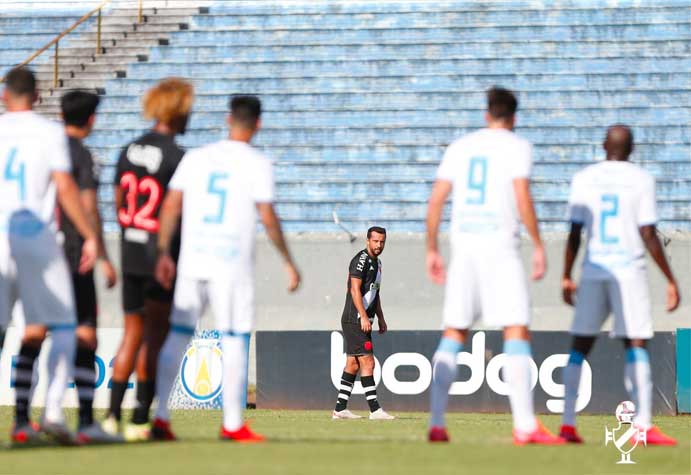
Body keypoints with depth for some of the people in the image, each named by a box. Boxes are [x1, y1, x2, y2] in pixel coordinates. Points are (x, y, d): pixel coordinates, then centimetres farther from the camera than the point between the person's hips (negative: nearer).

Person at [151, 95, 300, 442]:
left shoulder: (196, 158, 9)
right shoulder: (257, 164, -2)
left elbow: (171, 206, 4)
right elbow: (268, 218, -6)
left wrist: (163, 253, 7)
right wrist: (288, 262, 2)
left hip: (192, 261, 4)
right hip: (233, 263, -4)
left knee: (178, 335, 8)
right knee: (234, 341, 2)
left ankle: (160, 417, 5)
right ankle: (232, 423, 1)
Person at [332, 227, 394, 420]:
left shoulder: (376, 262, 19)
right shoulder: (361, 259, -12)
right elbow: (355, 289, -19)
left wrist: (380, 318, 23)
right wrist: (364, 317, -24)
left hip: (363, 321, 10)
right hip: (355, 320, -10)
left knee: (353, 364, 10)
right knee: (367, 362, -12)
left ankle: (340, 409, 12)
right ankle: (374, 410, -13)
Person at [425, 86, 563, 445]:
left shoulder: (460, 147, 14)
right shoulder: (517, 146, 2)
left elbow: (435, 200, 9)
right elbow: (522, 199, -11)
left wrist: (432, 250, 15)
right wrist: (538, 246, -5)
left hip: (463, 245, 4)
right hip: (500, 246, -4)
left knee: (453, 335, 8)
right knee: (516, 332, -6)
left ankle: (436, 424, 2)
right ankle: (525, 426, -16)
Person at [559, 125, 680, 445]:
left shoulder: (584, 179, 5)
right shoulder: (641, 179, -2)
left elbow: (574, 234, 3)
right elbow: (648, 236, -7)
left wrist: (566, 278, 12)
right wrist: (670, 280, -2)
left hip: (593, 272, 3)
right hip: (629, 271, -3)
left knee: (580, 345, 9)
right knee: (636, 345, -3)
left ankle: (568, 422, 3)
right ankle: (644, 425, -13)